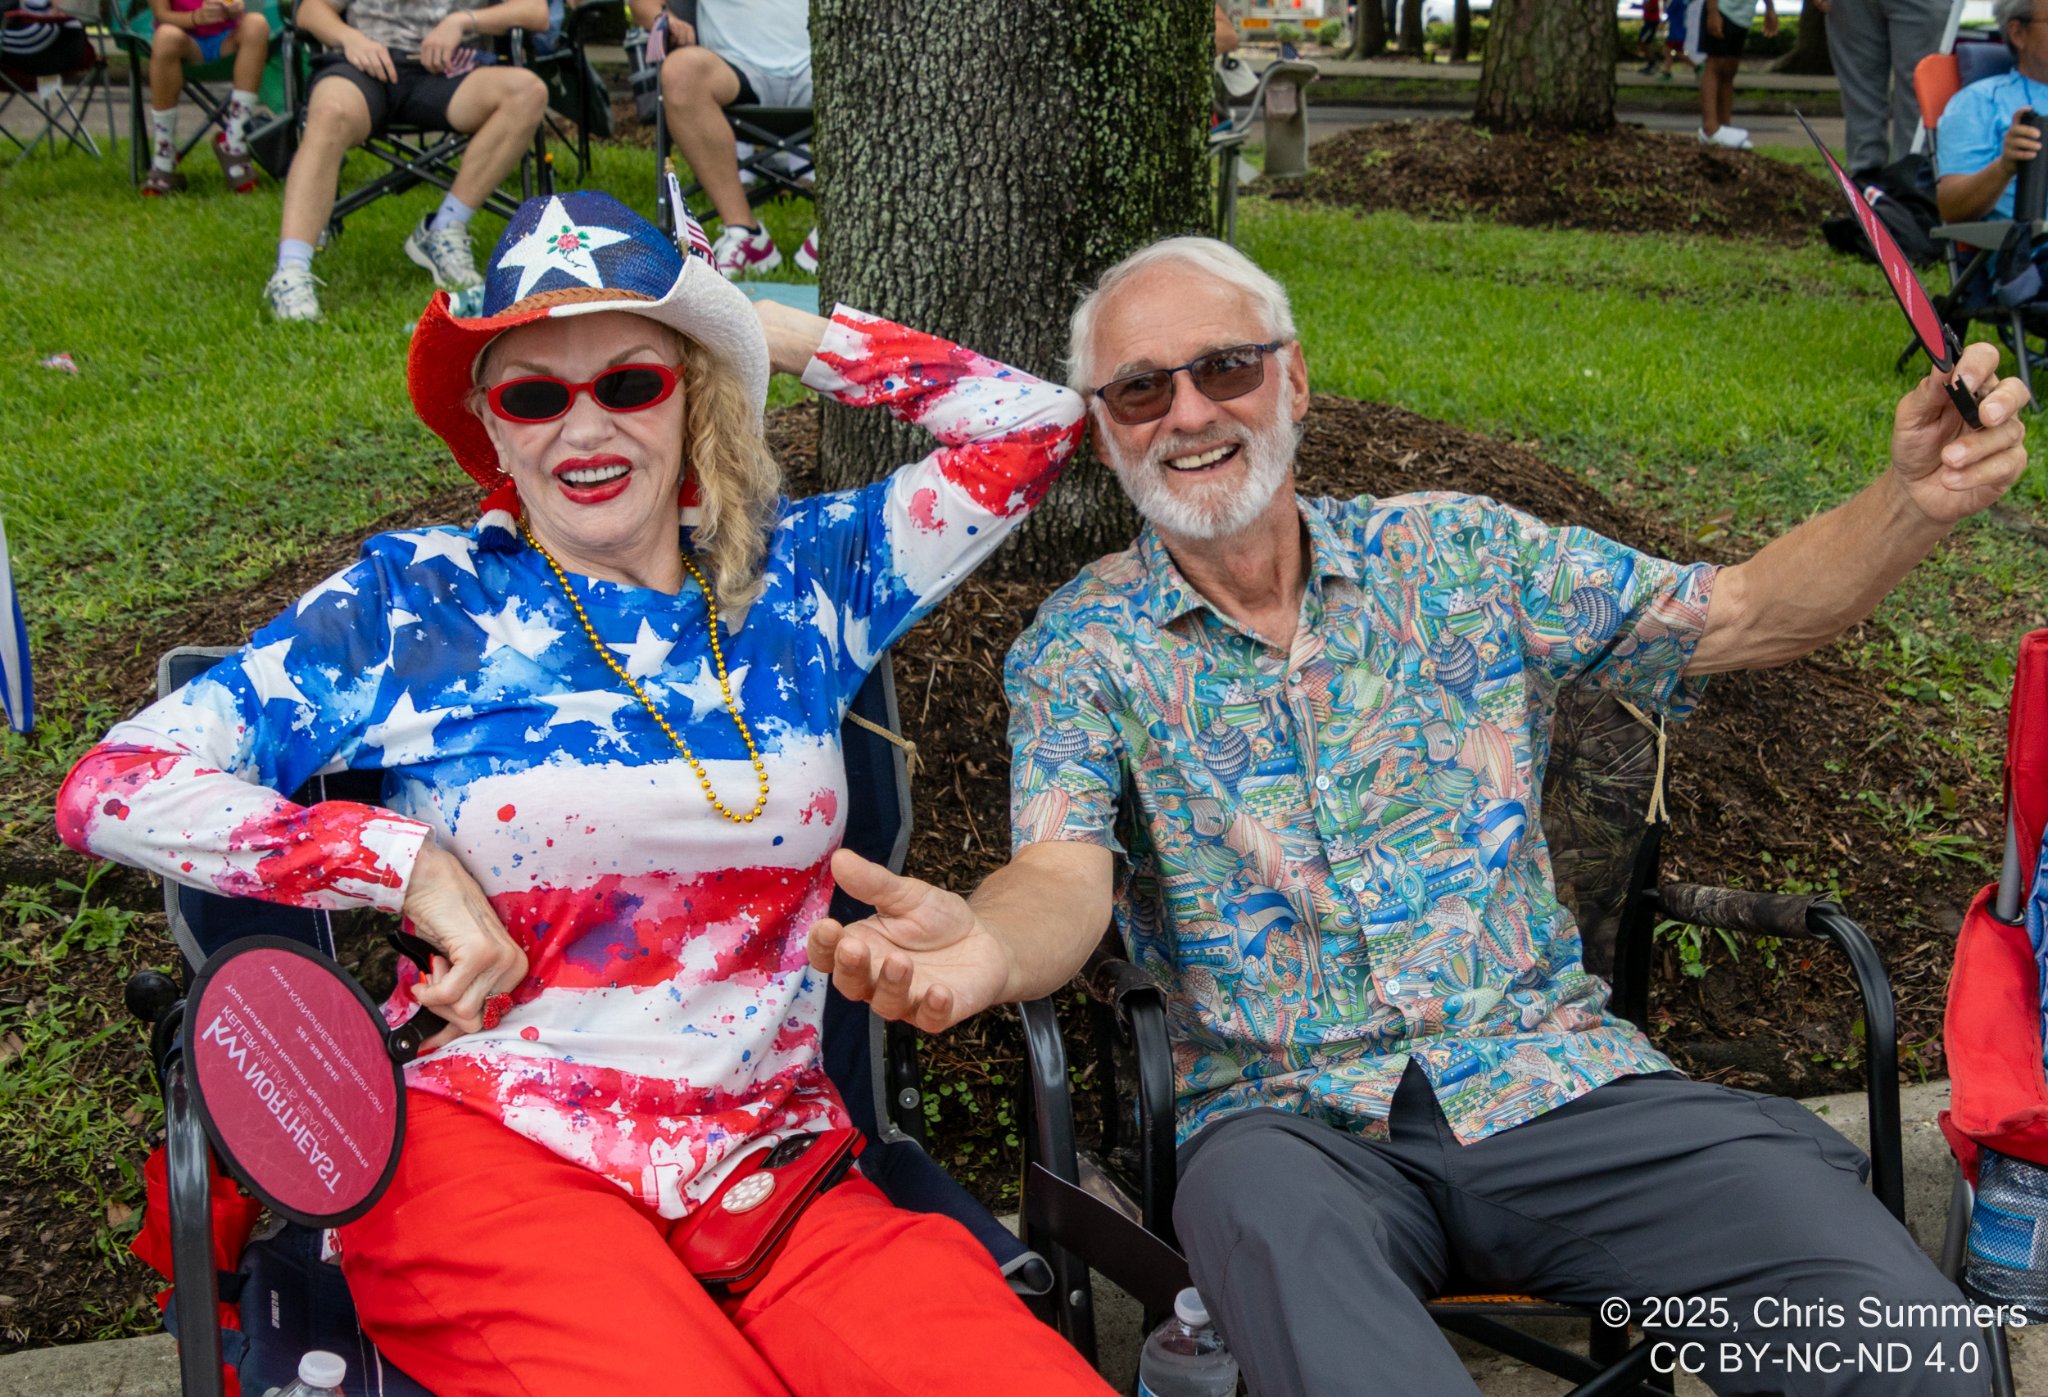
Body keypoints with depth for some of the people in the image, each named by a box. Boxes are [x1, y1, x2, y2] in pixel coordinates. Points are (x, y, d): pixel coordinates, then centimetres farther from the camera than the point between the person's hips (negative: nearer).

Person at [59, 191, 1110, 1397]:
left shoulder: (797, 576, 12)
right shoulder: (415, 603, 5)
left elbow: (1033, 420, 15)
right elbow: (111, 787, 1)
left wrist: (783, 334, 14)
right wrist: (411, 863, -7)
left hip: (777, 1159, 3)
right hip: (494, 1150, -2)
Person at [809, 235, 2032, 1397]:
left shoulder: (1455, 552, 11)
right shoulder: (1083, 648, 5)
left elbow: (1747, 616, 11)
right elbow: (1067, 874, -11)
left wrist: (1915, 503, -8)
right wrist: (988, 945, -36)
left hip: (1552, 1077, 2)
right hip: (1293, 1124, -1)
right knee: (1258, 1192, -40)